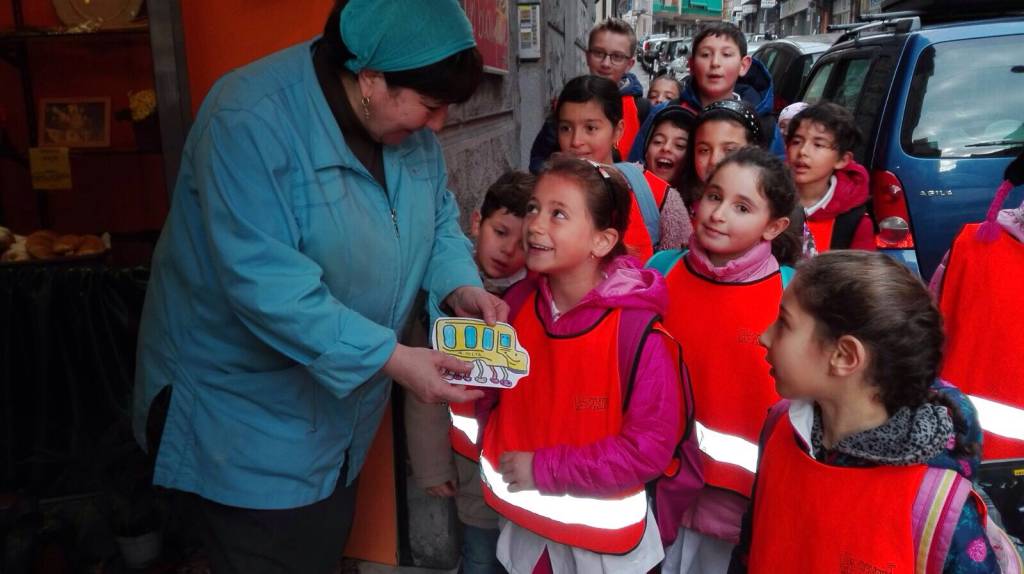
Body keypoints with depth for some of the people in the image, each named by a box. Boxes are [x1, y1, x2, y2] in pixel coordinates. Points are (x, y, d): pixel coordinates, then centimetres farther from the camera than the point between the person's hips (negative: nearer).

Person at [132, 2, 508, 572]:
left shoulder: (405, 118, -4)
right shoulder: (253, 119, -28)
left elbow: (439, 214, 7)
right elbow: (265, 283, -34)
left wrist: (460, 286, -13)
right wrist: (391, 358, -35)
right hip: (245, 419, -7)